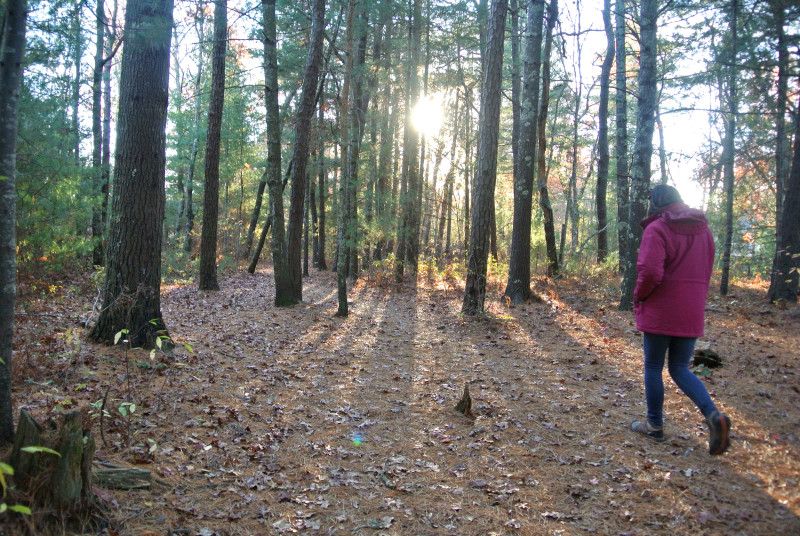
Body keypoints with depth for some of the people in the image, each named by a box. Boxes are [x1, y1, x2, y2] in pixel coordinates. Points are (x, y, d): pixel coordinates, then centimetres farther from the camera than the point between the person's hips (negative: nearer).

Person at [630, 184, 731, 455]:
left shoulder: (657, 229, -12)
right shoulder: (703, 229, 11)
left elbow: (650, 272, -22)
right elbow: (705, 271, 15)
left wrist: (638, 297, -5)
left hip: (660, 311, -6)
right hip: (692, 313, 6)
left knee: (653, 367, 9)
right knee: (680, 369, 14)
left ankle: (655, 425, 19)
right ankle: (713, 415, -7)